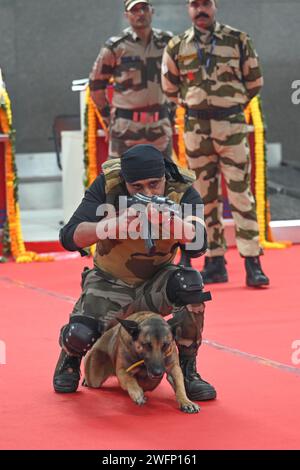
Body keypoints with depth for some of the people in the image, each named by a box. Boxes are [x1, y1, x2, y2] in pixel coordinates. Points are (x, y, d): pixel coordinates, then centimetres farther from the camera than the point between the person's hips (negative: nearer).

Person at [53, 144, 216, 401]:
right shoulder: (107, 185, -20)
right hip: (111, 282, -1)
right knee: (80, 336, -27)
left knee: (190, 283, -32)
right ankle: (70, 359, 14)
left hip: (155, 283, 1)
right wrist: (114, 224, -46)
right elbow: (69, 238, -28)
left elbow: (198, 245, -35)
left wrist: (171, 220, -55)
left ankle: (186, 370, -12)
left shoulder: (183, 193, -19)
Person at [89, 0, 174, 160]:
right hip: (126, 128, -4)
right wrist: (108, 117, 2)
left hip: (160, 128, 4)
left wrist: (171, 109, 15)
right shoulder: (116, 48, -6)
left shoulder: (167, 43, 6)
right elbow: (96, 85, 2)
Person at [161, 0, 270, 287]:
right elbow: (169, 88, 19)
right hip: (195, 129, 2)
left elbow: (254, 82, 10)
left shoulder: (238, 40, 1)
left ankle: (252, 263, -7)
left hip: (232, 126, -2)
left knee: (241, 194, -7)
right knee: (205, 197, 6)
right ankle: (215, 262, 12)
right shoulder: (177, 47, 5)